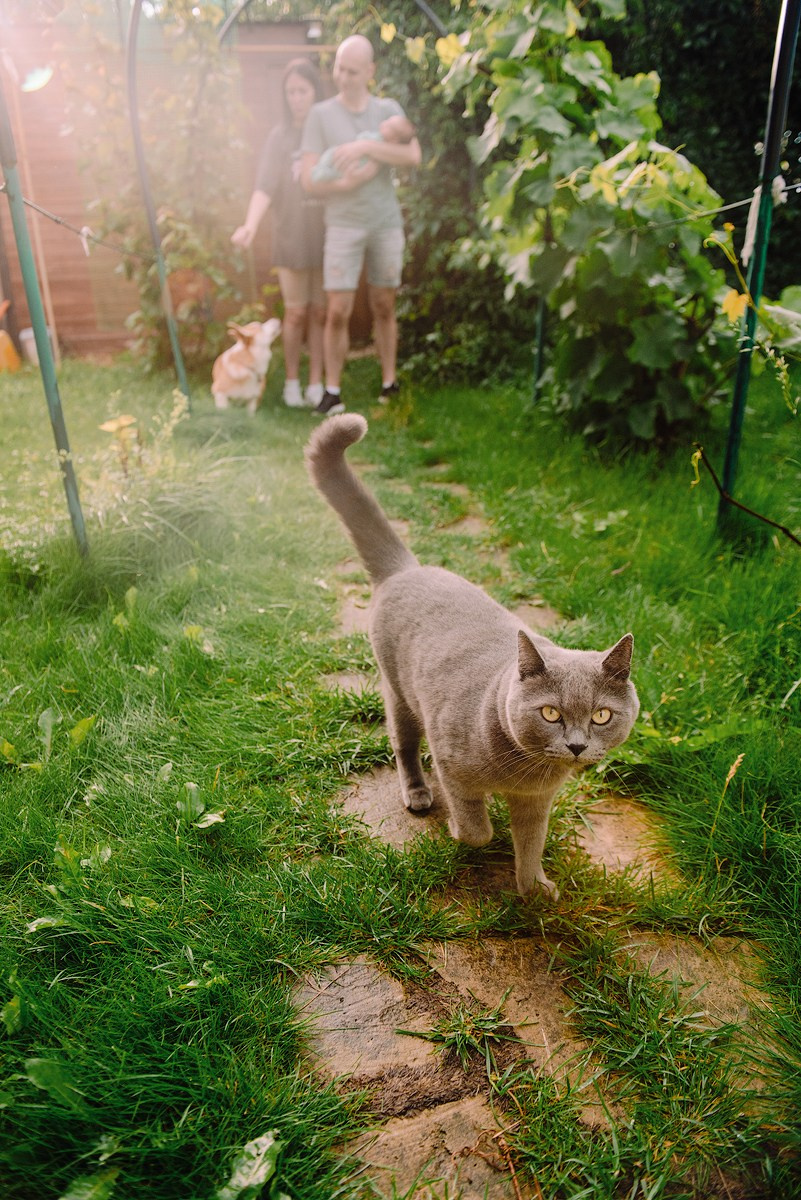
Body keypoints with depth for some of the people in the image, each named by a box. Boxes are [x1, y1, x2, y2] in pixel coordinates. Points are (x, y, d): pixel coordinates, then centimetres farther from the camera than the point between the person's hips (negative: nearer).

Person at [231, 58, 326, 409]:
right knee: (295, 313, 1)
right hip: (292, 238, -1)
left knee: (320, 312, 4)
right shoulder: (280, 137, 0)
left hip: (327, 235, 1)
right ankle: (291, 381, 15)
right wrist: (250, 226, -28)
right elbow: (265, 188, -11)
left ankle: (316, 382, 13)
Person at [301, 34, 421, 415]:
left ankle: (389, 384, 18)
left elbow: (413, 156, -13)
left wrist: (367, 146, -23)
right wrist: (349, 183, -20)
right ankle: (333, 392, 3)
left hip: (386, 223, 2)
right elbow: (309, 181, -7)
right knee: (338, 312, -7)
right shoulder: (321, 114, -1)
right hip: (343, 226, -1)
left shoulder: (389, 109, 4)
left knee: (384, 307, 8)